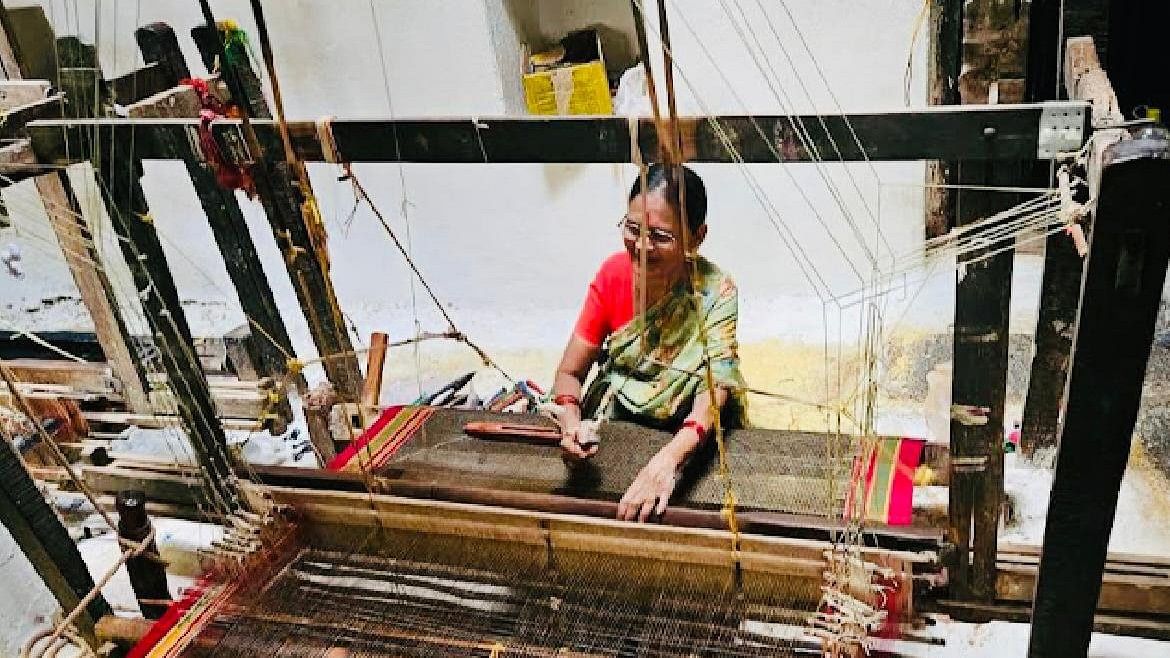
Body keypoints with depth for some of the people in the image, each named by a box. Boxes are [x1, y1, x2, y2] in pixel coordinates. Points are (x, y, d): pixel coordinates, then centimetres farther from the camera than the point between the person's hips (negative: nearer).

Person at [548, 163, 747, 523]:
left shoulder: (716, 295, -21)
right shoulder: (614, 273, -11)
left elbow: (711, 395, -31)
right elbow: (569, 373, -7)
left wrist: (667, 460, -52)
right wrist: (571, 423, -30)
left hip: (690, 437, -3)